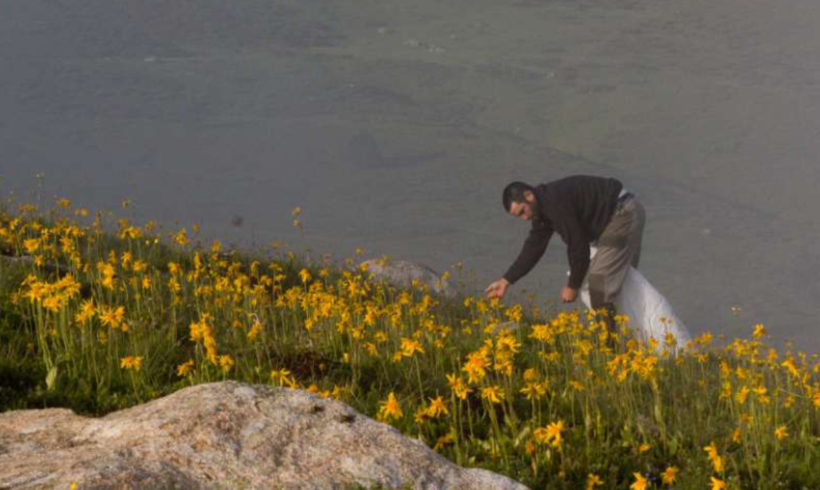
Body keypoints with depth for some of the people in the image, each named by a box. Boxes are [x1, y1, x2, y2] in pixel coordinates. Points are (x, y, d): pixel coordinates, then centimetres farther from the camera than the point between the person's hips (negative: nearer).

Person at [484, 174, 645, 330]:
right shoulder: (543, 207, 9)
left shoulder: (556, 203, -24)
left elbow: (577, 244, -22)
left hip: (624, 214, -11)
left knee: (599, 277, -13)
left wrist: (573, 286, -10)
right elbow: (534, 247, 15)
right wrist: (506, 280, 12)